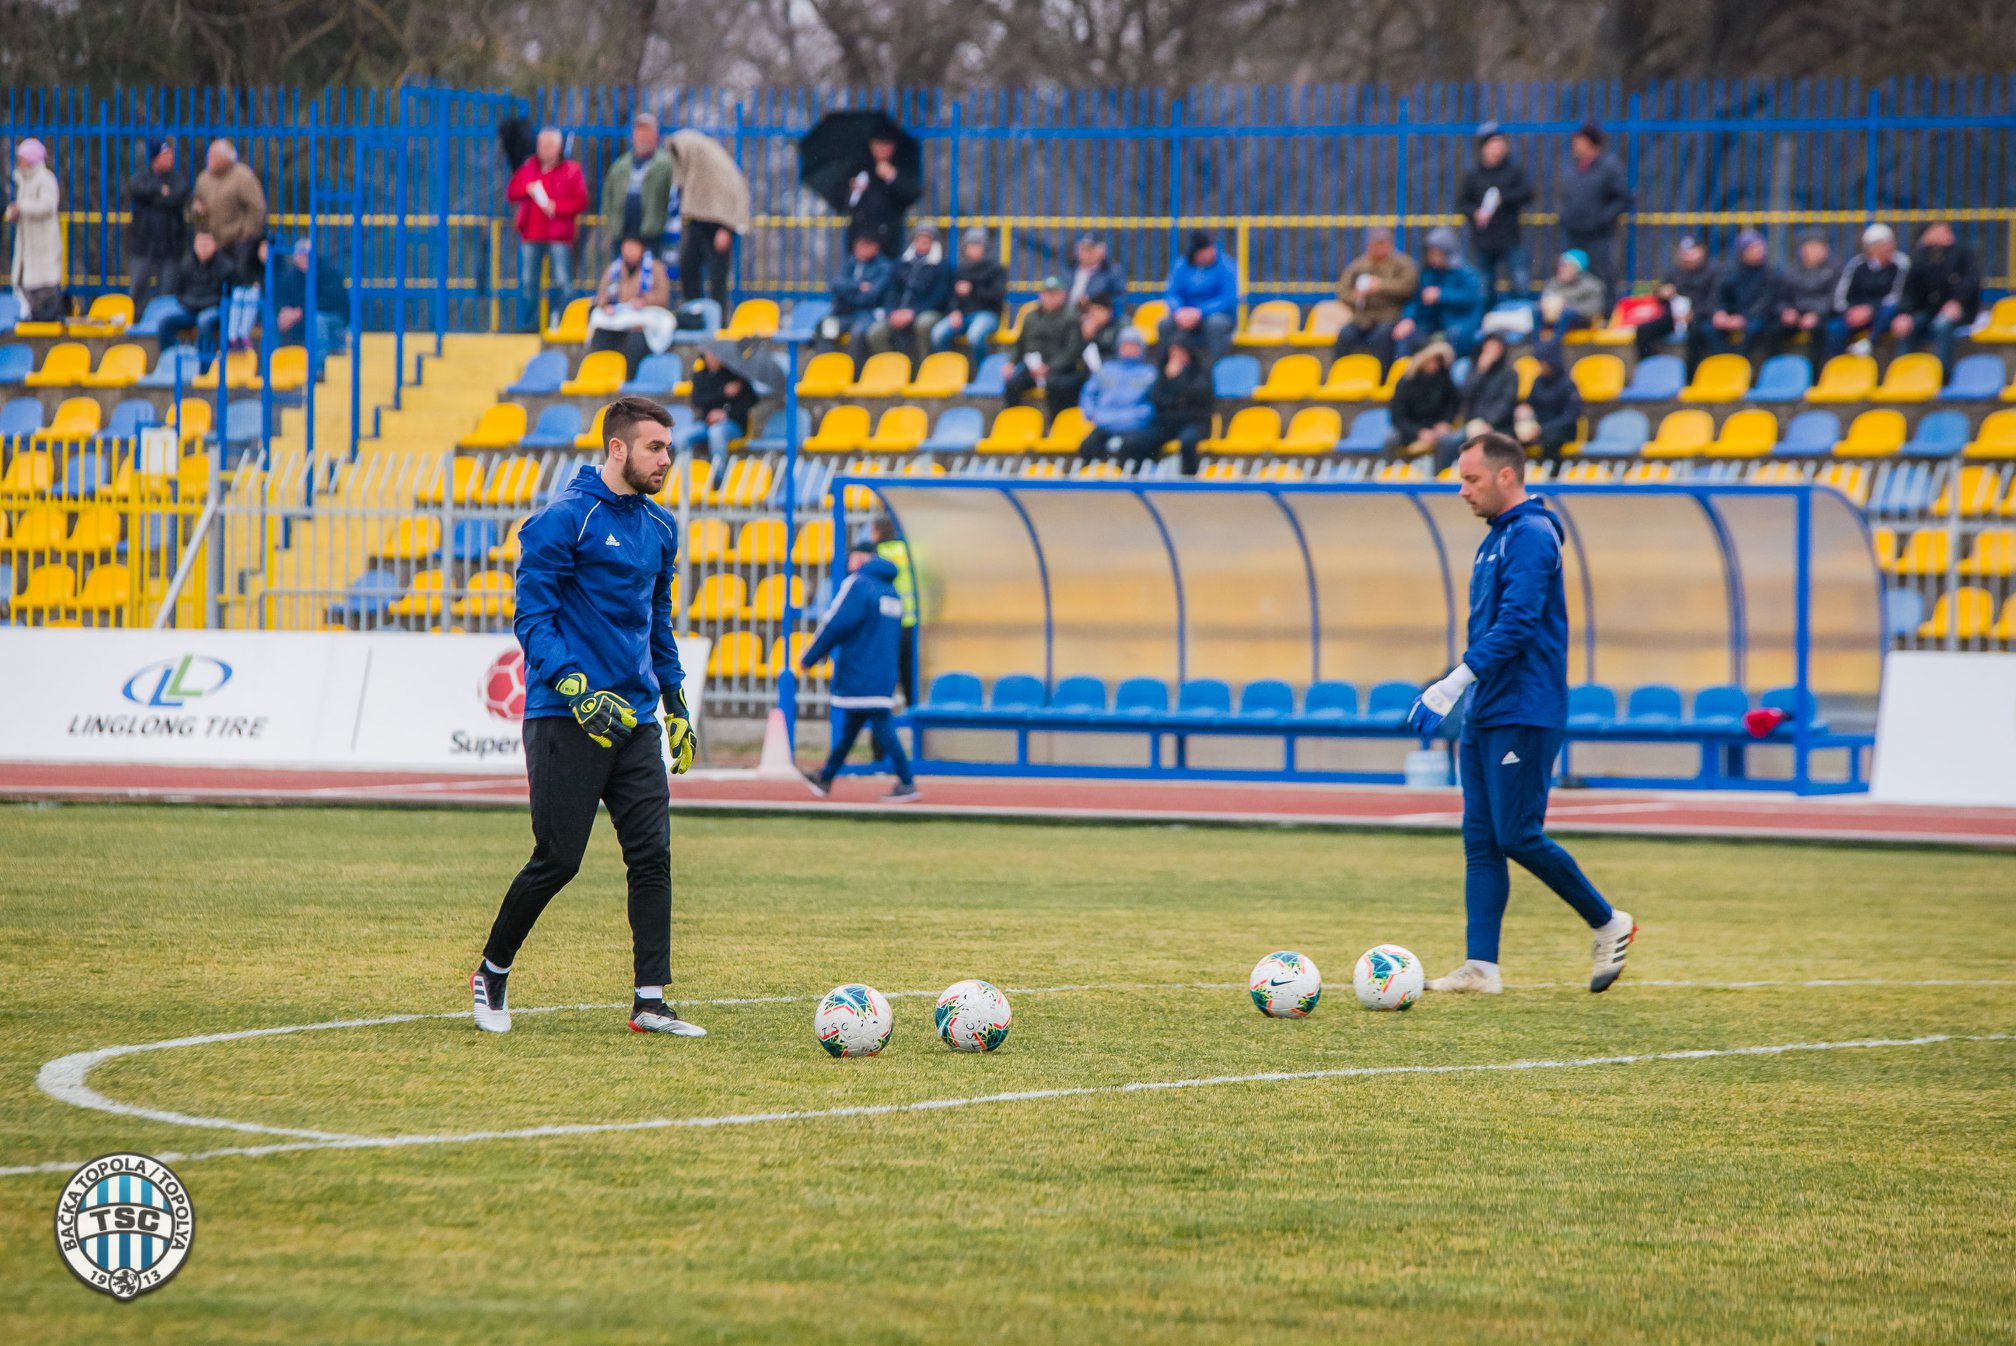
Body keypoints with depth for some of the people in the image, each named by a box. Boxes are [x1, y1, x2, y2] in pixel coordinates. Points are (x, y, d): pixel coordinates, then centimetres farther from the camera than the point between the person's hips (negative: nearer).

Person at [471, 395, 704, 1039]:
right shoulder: (563, 520, -9)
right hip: (566, 719, -7)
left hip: (635, 718, 7)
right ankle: (492, 972, 16)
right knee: (558, 859, -4)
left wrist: (676, 703, 23)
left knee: (652, 855, -3)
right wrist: (576, 689, -23)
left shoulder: (660, 527, 14)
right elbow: (532, 618, -12)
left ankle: (650, 1001, -2)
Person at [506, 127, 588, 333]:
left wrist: (556, 207, -15)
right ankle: (529, 323, 10)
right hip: (531, 235, 4)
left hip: (559, 236, -4)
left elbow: (581, 201, -4)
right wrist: (527, 189, -11)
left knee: (562, 282, -8)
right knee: (528, 281, 4)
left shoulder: (571, 171, 2)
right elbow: (511, 193, 9)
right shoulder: (528, 168, 12)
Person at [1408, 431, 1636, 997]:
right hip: (1486, 717, 10)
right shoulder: (1495, 540, 17)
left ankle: (1609, 924, 8)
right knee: (1480, 840, 3)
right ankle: (1481, 966, 1)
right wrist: (1455, 697, 21)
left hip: (1524, 717, -10)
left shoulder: (1531, 537, -14)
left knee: (1518, 837, -8)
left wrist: (1455, 683, -25)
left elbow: (1517, 626, -23)